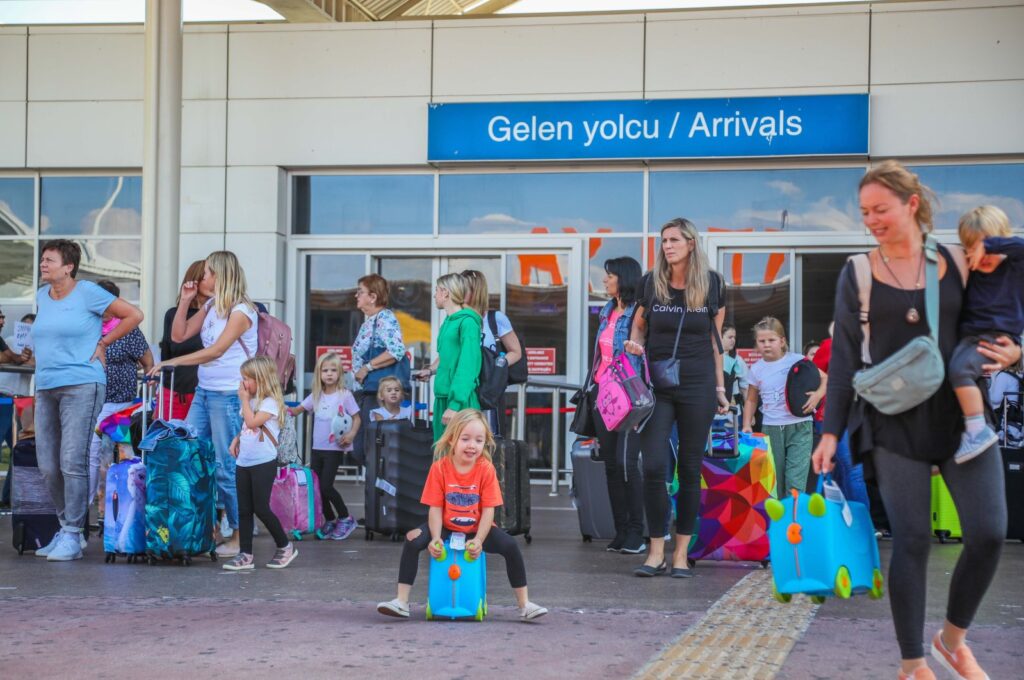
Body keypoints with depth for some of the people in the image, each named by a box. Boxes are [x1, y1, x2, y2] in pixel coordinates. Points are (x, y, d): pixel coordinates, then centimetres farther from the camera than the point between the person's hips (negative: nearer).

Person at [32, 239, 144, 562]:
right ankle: (66, 527, 20)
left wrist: (102, 343, -2)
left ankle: (72, 536, -5)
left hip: (81, 387, -7)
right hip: (45, 389, 7)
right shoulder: (41, 296, 15)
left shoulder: (87, 293, -4)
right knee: (48, 466, 6)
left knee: (73, 462, -11)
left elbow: (134, 315, -2)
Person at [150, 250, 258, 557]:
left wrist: (172, 362, -21)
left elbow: (217, 350, -19)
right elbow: (179, 336, 15)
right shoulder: (210, 306, 14)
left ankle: (239, 536, 3)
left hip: (229, 395, -8)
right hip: (204, 391, 8)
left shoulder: (241, 311, -11)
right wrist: (185, 301, 4)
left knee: (226, 468, -6)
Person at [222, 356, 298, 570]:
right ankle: (245, 554, 8)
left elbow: (253, 422, -22)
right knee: (244, 510, 5)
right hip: (244, 462, 8)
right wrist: (236, 440, 7)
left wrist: (244, 400, -13)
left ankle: (285, 547, 11)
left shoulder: (270, 402, -11)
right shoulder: (251, 401, 15)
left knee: (261, 508, -6)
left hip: (263, 463, -8)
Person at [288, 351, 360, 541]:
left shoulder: (345, 395, -6)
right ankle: (330, 521, 22)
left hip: (334, 449, -5)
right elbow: (298, 409, 12)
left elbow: (357, 418, -4)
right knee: (315, 486, 5)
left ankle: (346, 518, 9)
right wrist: (286, 410, -9)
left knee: (326, 486, -10)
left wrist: (351, 434, -22)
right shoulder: (316, 396, 8)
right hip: (317, 448, 5)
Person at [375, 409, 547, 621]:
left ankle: (524, 605, -10)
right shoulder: (439, 468, -12)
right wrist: (436, 539, -26)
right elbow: (435, 508, -12)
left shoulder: (486, 469, -13)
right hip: (446, 528, 0)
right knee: (412, 541, -24)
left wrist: (478, 540, -27)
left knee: (510, 545, -23)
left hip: (476, 530, 0)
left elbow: (488, 510, -14)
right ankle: (402, 602, -18)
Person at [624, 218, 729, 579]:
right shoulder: (651, 283, 3)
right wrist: (634, 343, -8)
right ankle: (656, 551, 1)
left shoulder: (712, 284, 3)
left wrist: (720, 387, 7)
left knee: (690, 468, 4)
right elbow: (638, 326, 15)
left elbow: (715, 339, 8)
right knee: (654, 467, -9)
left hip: (697, 386, 0)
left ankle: (681, 552, 11)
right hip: (657, 386, 0)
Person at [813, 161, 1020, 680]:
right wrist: (831, 430, 0)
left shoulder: (957, 263, 5)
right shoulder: (857, 275, 2)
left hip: (961, 414, 2)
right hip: (895, 423, -2)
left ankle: (953, 638, 18)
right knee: (912, 540, -5)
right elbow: (844, 356, 4)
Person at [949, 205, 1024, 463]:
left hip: (999, 338, -8)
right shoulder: (970, 274, 14)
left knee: (959, 368, -30)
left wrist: (988, 244, -22)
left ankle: (978, 430, -27)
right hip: (971, 336, 8)